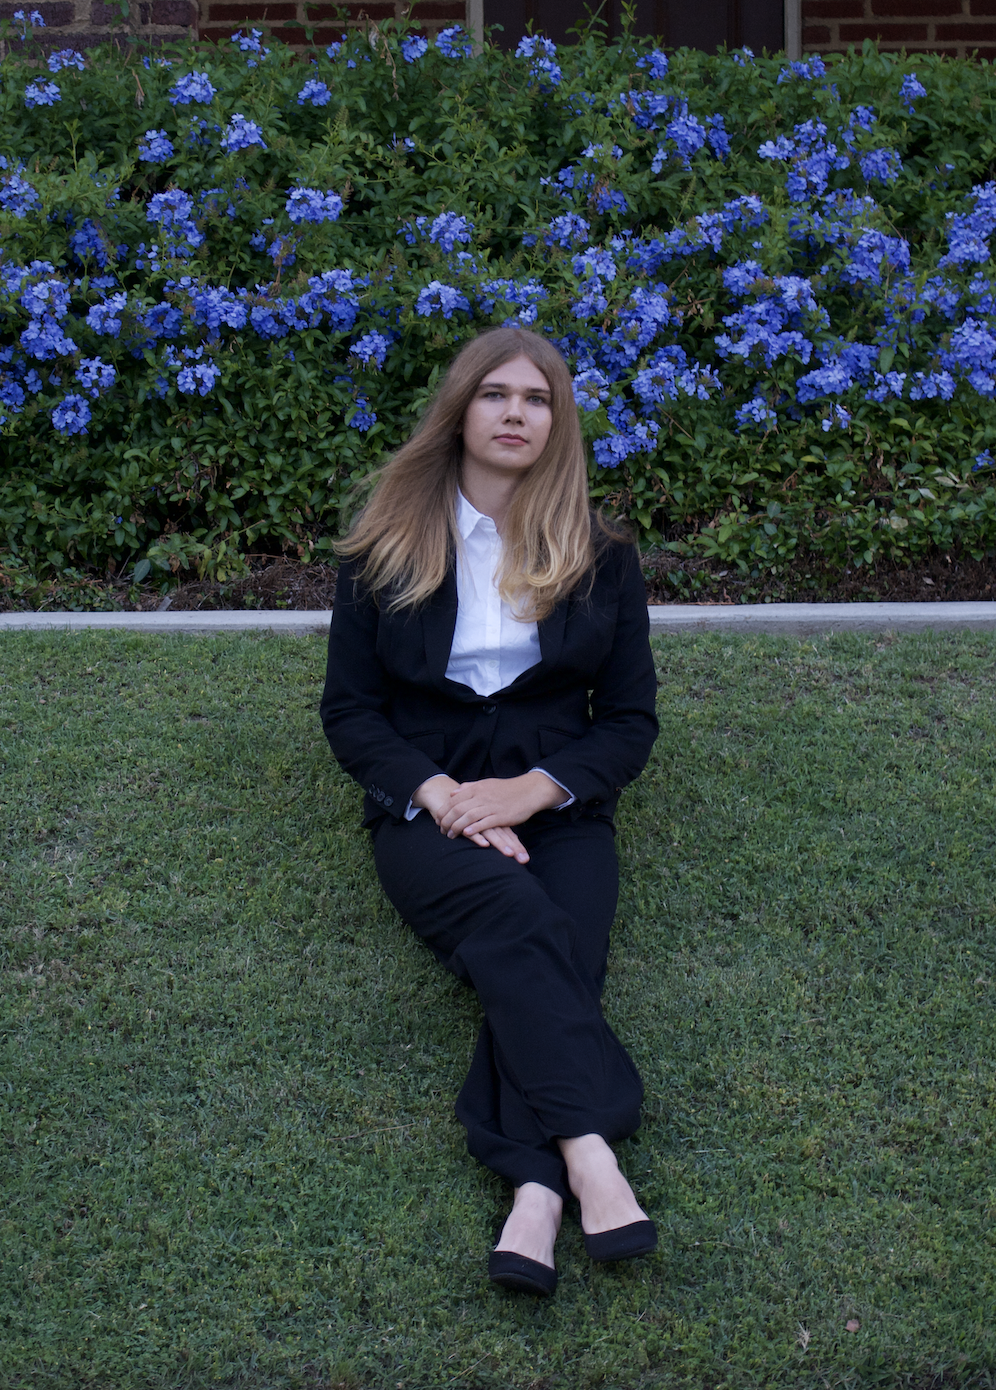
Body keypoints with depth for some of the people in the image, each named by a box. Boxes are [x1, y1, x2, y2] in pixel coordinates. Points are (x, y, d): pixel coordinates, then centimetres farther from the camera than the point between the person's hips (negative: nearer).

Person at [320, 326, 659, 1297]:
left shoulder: (601, 559, 12)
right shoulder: (384, 550, 10)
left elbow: (631, 718, 9)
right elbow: (349, 709, 7)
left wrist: (534, 789, -10)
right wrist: (438, 792, -11)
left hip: (558, 808, 1)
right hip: (424, 809, -1)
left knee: (548, 956, -30)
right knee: (514, 915, -34)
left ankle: (536, 1193, -45)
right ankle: (589, 1157, -45)